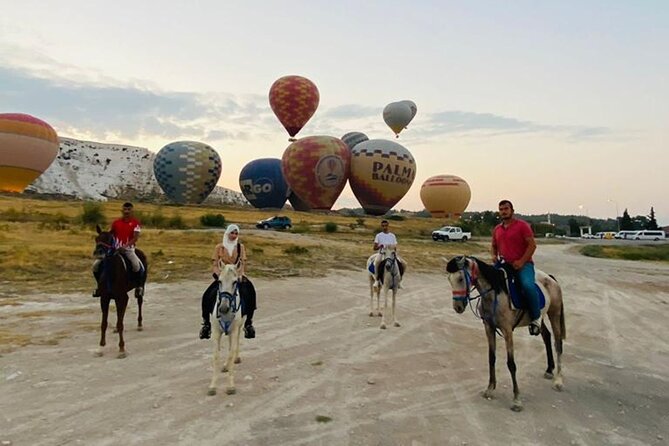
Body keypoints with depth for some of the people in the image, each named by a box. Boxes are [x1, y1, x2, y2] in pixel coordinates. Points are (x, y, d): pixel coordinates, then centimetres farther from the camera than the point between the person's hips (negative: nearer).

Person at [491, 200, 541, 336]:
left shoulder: (522, 225, -3)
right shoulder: (497, 229, 14)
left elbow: (532, 245, -8)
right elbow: (494, 246, 26)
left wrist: (521, 261, -18)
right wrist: (494, 256, 3)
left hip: (523, 264, -6)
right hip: (504, 264, 6)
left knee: (527, 285, -32)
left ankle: (536, 317, -12)